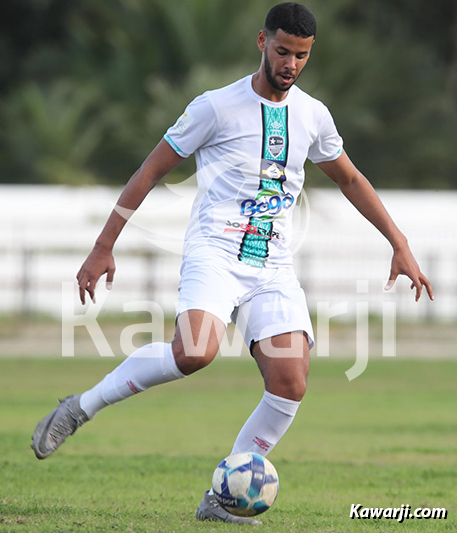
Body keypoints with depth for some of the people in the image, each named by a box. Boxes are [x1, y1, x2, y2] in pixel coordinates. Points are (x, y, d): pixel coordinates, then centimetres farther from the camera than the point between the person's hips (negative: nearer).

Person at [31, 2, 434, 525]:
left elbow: (349, 179, 26)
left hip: (273, 267, 5)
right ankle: (81, 407, -14)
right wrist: (103, 247, -2)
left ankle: (219, 499, -2)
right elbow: (151, 171, 0)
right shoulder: (216, 107, -4)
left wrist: (400, 245, 20)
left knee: (290, 386, -13)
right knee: (194, 351, -33)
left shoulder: (313, 115, 11)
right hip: (214, 252, -5)